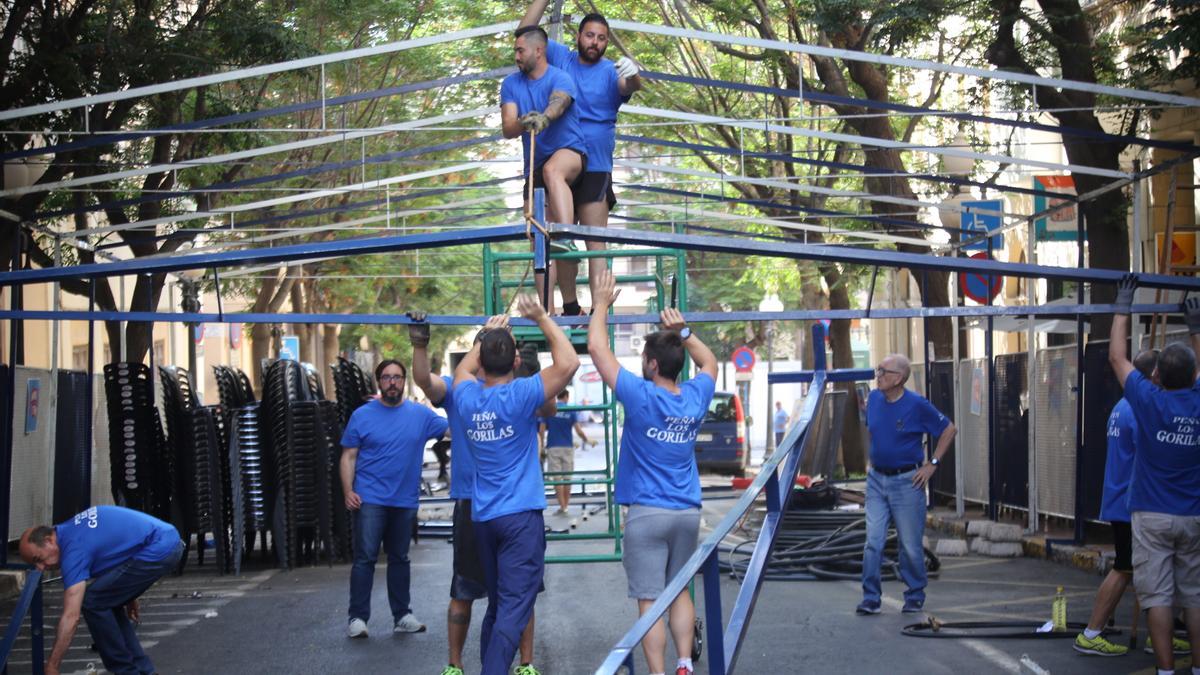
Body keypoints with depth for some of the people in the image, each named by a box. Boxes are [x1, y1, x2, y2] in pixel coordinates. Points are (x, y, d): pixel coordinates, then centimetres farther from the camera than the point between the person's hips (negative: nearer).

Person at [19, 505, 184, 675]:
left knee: (93, 603, -4)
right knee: (106, 602, 16)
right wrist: (128, 592, 31)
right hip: (169, 542, 10)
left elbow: (71, 617, -18)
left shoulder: (74, 547, -14)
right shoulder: (74, 530, 14)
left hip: (158, 549, -10)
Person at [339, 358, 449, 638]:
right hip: (369, 498, -3)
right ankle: (357, 618, 1)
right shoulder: (362, 415, -1)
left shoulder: (420, 414, 4)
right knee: (365, 558, -5)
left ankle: (402, 615, 23)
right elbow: (348, 457, 0)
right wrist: (348, 491, -10)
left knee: (400, 558, 14)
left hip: (405, 500, 3)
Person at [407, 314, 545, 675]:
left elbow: (546, 408, -13)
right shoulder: (457, 389, 2)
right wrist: (420, 345, -35)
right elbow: (424, 380, -17)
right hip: (471, 503, -1)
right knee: (463, 592, 6)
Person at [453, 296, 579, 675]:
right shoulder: (520, 396, -12)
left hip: (483, 518, 6)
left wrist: (489, 334, 33)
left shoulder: (467, 399, 4)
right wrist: (542, 318, -6)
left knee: (497, 607, 17)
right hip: (521, 516, -6)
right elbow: (568, 363, -15)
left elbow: (463, 369, 27)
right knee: (514, 610, -11)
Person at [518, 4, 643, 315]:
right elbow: (526, 34, 4)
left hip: (595, 169, -3)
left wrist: (632, 74, -45)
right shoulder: (560, 58, 7)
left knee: (595, 242, -10)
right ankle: (570, 308, 19)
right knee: (562, 242, 9)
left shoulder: (611, 71, -1)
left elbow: (630, 87, -22)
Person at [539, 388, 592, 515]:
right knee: (567, 478, 9)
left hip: (553, 447, -1)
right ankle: (566, 505, 11)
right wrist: (586, 440, 11)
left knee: (557, 478, -1)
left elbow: (542, 430, -3)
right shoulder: (571, 412, -1)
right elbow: (578, 431, -7)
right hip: (567, 447, 1)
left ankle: (562, 507, -7)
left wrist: (542, 445, 7)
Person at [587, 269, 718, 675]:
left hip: (647, 513, -5)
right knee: (680, 591, 18)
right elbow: (709, 362, 25)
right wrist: (683, 331, 22)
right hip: (687, 512, 5)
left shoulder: (642, 397, -13)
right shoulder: (696, 398, 1)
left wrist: (601, 304, 5)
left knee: (650, 602, -3)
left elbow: (597, 349, -6)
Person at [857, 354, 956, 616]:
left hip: (907, 481, -4)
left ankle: (915, 596, 21)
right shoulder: (874, 398, 3)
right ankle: (870, 598, 1)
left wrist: (932, 464, -5)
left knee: (910, 545, 4)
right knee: (873, 542, -2)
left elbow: (948, 429, -3)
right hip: (876, 479, 4)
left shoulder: (917, 405, -12)